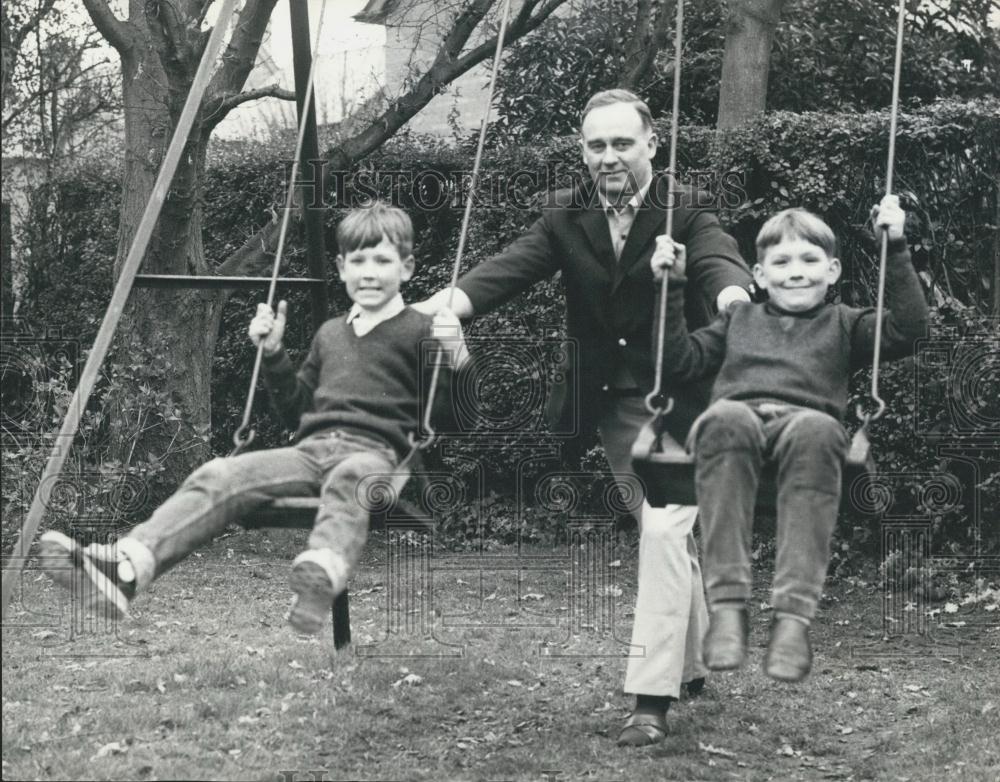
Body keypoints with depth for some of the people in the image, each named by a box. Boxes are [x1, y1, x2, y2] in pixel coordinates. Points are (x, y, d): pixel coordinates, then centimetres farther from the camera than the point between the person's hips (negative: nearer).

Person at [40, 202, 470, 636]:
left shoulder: (418, 330, 10)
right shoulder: (330, 333, 28)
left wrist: (452, 357, -17)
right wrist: (273, 355, 23)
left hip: (375, 450, -5)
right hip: (311, 447, 5)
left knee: (350, 477, -44)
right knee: (219, 475, -21)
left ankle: (320, 578, -74)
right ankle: (127, 564, -41)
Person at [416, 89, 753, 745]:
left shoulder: (686, 210, -9)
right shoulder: (568, 216, 1)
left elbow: (719, 260, -28)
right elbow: (512, 268, -13)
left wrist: (734, 296, -53)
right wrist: (442, 305, -33)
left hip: (681, 398, -4)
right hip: (613, 402, 4)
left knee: (664, 527, -17)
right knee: (671, 532, 17)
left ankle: (653, 696, -15)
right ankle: (695, 660, 36)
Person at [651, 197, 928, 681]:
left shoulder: (844, 325, 31)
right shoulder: (738, 320, 36)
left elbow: (906, 330, 14)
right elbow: (682, 360, 26)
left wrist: (896, 249, 11)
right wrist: (672, 287, 21)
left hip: (808, 419, -1)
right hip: (739, 414, 1)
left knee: (817, 430, -40)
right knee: (726, 417, -39)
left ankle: (795, 613, -48)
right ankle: (726, 602, -44)